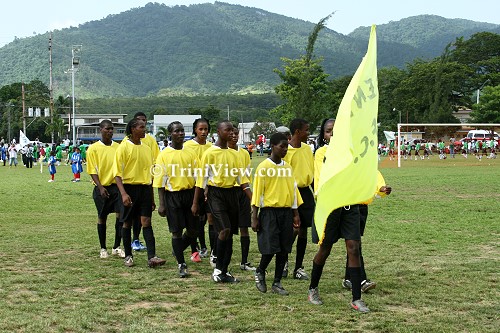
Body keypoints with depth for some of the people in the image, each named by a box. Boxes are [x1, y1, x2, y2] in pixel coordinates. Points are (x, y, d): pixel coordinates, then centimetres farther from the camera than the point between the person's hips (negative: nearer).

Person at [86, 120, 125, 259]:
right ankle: (103, 248, 18)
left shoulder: (118, 147, 6)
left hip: (116, 185, 2)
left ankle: (116, 247, 5)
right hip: (102, 187, -2)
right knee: (102, 217, 6)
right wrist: (100, 187, -16)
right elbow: (92, 171, -5)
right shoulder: (93, 148, -3)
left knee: (120, 214, -6)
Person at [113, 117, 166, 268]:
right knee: (127, 222, 5)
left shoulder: (147, 148, 11)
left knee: (146, 221, -3)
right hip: (129, 188, -4)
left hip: (145, 188, 4)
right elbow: (117, 173, -10)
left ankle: (152, 257, -9)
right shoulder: (124, 147, -6)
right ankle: (128, 256, 16)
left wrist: (152, 197, 16)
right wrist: (123, 193, -21)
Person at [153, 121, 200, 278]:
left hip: (190, 193, 3)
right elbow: (160, 180, -3)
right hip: (173, 195, -3)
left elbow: (198, 175, 7)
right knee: (177, 231, 0)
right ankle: (181, 264, 12)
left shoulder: (190, 152, 6)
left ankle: (178, 251, 33)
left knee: (193, 230, 6)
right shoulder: (164, 154, -3)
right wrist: (161, 204, -7)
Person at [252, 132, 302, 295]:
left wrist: (296, 214, 11)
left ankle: (277, 282, 14)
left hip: (286, 212, 5)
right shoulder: (263, 167, -5)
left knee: (284, 249, 4)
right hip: (269, 212, -5)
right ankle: (260, 272, 19)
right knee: (270, 248, -9)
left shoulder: (287, 167, 11)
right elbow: (257, 193, -5)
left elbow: (293, 190, 15)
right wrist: (254, 218, -7)